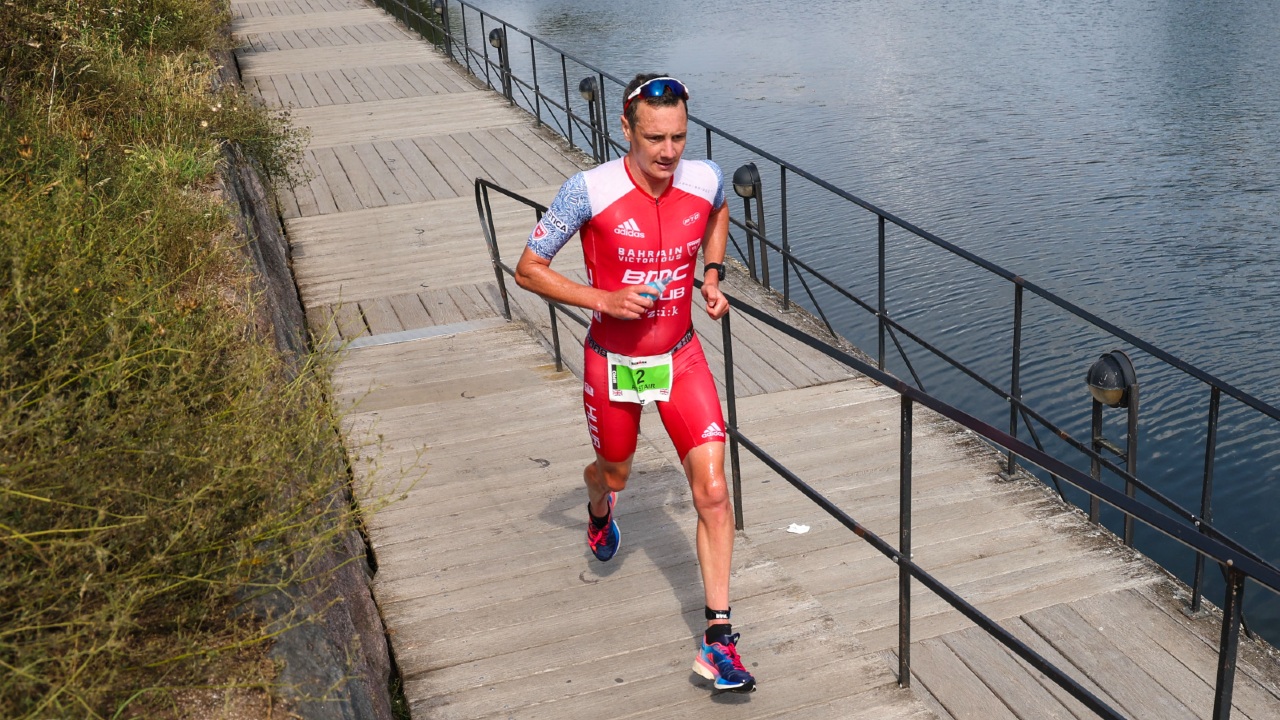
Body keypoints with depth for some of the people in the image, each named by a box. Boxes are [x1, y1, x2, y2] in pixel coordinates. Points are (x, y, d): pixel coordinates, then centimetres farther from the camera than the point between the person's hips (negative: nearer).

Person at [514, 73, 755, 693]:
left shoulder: (705, 179, -12)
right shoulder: (590, 191, -23)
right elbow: (528, 270, -14)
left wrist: (713, 275, 0)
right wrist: (603, 299, -26)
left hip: (681, 358, 2)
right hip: (613, 363, -1)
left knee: (713, 491, -11)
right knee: (614, 474, 22)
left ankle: (717, 636, 0)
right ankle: (600, 510, 64)